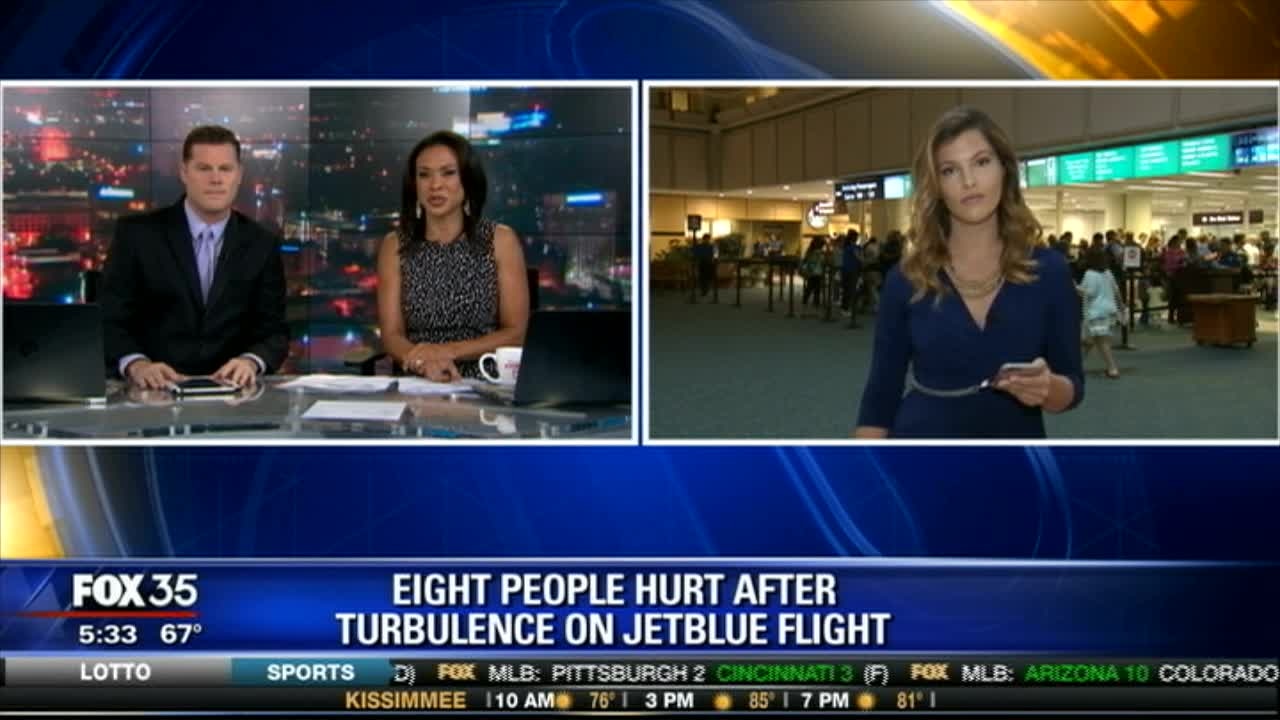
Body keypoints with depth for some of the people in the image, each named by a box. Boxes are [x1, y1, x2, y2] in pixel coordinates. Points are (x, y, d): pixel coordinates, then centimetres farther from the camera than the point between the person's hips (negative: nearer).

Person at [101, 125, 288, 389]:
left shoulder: (262, 245, 8)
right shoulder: (136, 234, 3)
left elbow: (274, 332, 5)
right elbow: (109, 320, -1)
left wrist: (250, 361, -17)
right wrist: (137, 365, -21)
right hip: (153, 390, -1)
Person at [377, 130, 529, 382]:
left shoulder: (501, 240, 2)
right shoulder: (395, 245, 7)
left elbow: (516, 333, -2)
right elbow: (392, 335, 1)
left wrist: (447, 351, -15)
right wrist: (425, 361, -20)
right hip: (417, 386, 2)